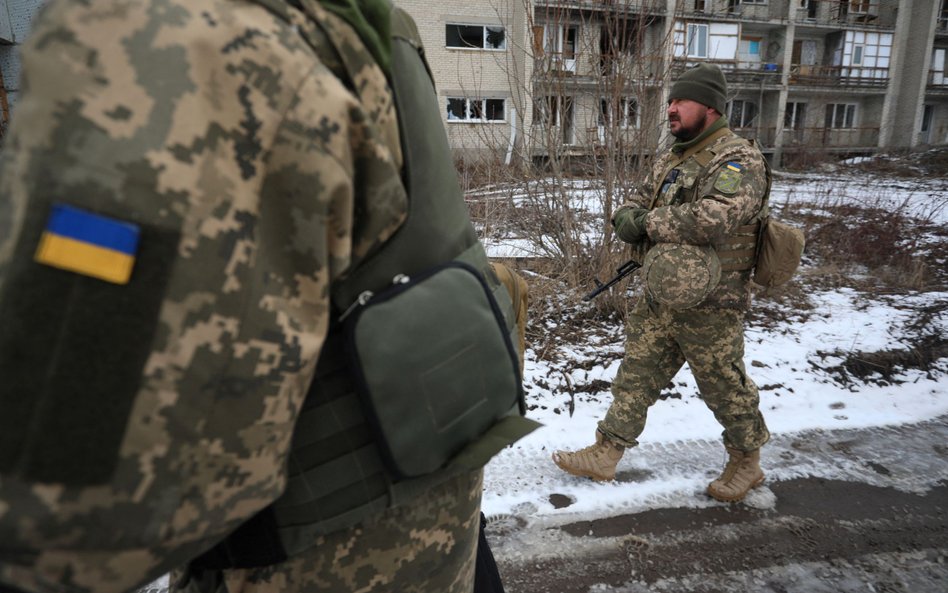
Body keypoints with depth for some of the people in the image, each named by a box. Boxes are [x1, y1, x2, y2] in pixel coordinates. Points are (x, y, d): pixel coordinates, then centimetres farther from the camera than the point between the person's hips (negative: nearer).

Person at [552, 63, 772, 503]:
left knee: (726, 389, 10)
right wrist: (629, 217, -12)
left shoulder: (739, 160, -14)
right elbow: (638, 204, 14)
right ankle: (605, 455, 22)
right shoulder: (669, 161, 12)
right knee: (635, 377, 11)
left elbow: (717, 215, -31)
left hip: (709, 307, -7)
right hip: (659, 300, 7)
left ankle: (747, 462, 33)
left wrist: (649, 223, -22)